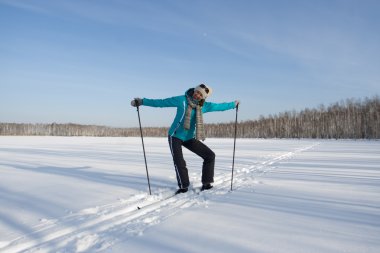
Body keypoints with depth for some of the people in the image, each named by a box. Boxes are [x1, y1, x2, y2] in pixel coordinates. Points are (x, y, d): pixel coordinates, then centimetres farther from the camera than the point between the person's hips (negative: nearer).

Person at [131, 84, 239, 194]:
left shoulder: (204, 106, -1)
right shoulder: (181, 100, -14)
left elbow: (218, 106, 13)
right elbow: (160, 102, -12)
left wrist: (233, 104, 23)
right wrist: (142, 101, -15)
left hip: (190, 138, 5)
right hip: (175, 136, -5)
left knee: (210, 155, -1)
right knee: (179, 162, -19)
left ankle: (206, 183, 9)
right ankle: (183, 186, 1)